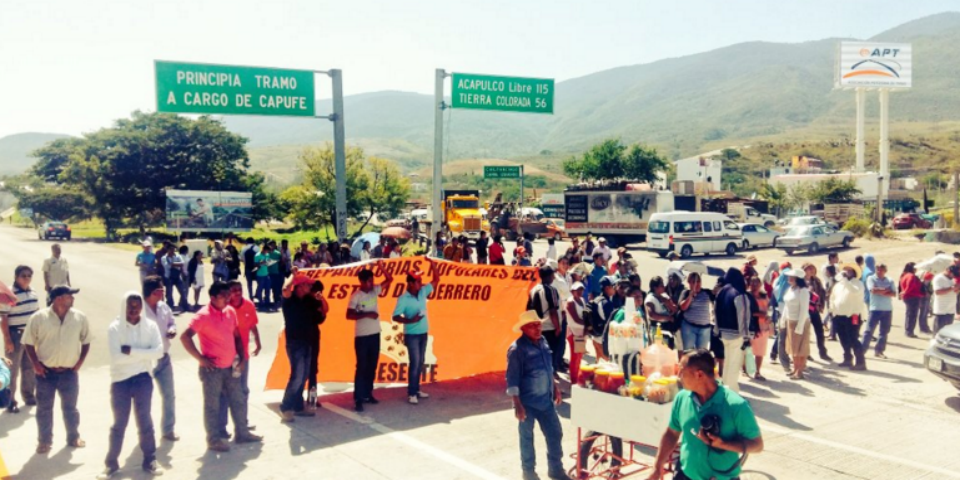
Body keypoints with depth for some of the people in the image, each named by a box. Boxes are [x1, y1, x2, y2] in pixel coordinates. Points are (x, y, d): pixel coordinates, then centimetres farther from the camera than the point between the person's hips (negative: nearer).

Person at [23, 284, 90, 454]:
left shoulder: (80, 317, -4)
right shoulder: (38, 318, -10)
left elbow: (85, 341, 6)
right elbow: (29, 342, -1)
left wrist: (79, 362, -1)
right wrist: (36, 364, -7)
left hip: (69, 372, 1)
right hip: (45, 372, -1)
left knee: (70, 407, 13)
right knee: (44, 408, 9)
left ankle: (73, 437, 28)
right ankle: (45, 441, 23)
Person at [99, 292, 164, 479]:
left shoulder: (150, 326, -2)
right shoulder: (115, 328, -7)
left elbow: (158, 351, -14)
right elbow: (116, 357, -18)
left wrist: (132, 351, -20)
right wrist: (143, 354, -15)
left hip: (143, 378, 1)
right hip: (120, 380, -1)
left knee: (145, 421, 9)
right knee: (119, 423, 8)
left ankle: (150, 460, 19)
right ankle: (112, 463, 20)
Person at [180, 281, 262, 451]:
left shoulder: (230, 311, 4)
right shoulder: (203, 315, -16)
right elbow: (185, 337, -22)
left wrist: (241, 356, 8)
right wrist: (200, 358, -18)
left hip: (230, 367, 7)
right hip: (212, 369, -7)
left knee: (238, 401, 15)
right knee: (212, 405, 6)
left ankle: (241, 433, 28)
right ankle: (213, 440, 18)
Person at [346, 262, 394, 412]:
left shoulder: (375, 291, 4)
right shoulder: (356, 296, -11)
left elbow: (390, 279, 8)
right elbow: (349, 315, -16)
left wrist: (382, 268, -7)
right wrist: (367, 314, -21)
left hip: (375, 334, 6)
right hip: (362, 336, -6)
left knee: (372, 366, 11)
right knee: (362, 367, -5)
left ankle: (367, 394, 22)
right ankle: (358, 399, -1)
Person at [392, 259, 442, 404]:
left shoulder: (423, 292, 1)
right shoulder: (403, 299, -15)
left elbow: (436, 280, 6)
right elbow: (395, 317, -17)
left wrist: (433, 264, -8)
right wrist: (410, 320, -30)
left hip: (423, 333, 6)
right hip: (411, 335, -6)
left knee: (420, 362, 11)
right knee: (415, 363, -7)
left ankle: (416, 389, 22)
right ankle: (411, 393, 1)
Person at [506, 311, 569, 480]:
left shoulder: (543, 342, 3)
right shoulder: (517, 349, -19)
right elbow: (512, 379, -19)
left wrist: (555, 388, 18)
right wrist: (518, 405, -21)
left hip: (546, 400, 7)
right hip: (528, 402, -7)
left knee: (555, 433, 13)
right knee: (527, 438, 9)